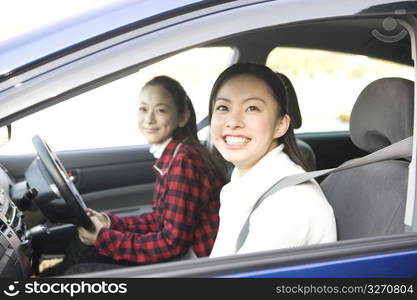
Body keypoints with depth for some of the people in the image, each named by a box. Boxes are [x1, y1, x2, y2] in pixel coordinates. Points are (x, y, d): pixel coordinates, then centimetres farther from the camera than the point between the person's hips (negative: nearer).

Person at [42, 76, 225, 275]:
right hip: (177, 252, 9)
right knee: (82, 248, 11)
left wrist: (104, 238, -16)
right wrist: (110, 222, 3)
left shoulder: (185, 160, -22)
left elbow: (173, 242, -23)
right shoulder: (170, 155, 6)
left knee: (77, 273, -6)